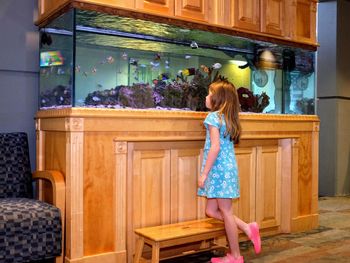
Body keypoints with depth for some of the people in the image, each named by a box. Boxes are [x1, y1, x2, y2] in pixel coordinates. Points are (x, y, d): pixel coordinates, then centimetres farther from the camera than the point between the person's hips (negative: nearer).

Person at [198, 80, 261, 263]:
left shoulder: (213, 116, -10)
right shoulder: (228, 117, 15)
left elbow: (215, 147, -18)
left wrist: (204, 173, -15)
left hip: (220, 169, -9)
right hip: (228, 167, 9)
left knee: (225, 212, 0)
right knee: (211, 211, 13)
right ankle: (248, 228, 12)